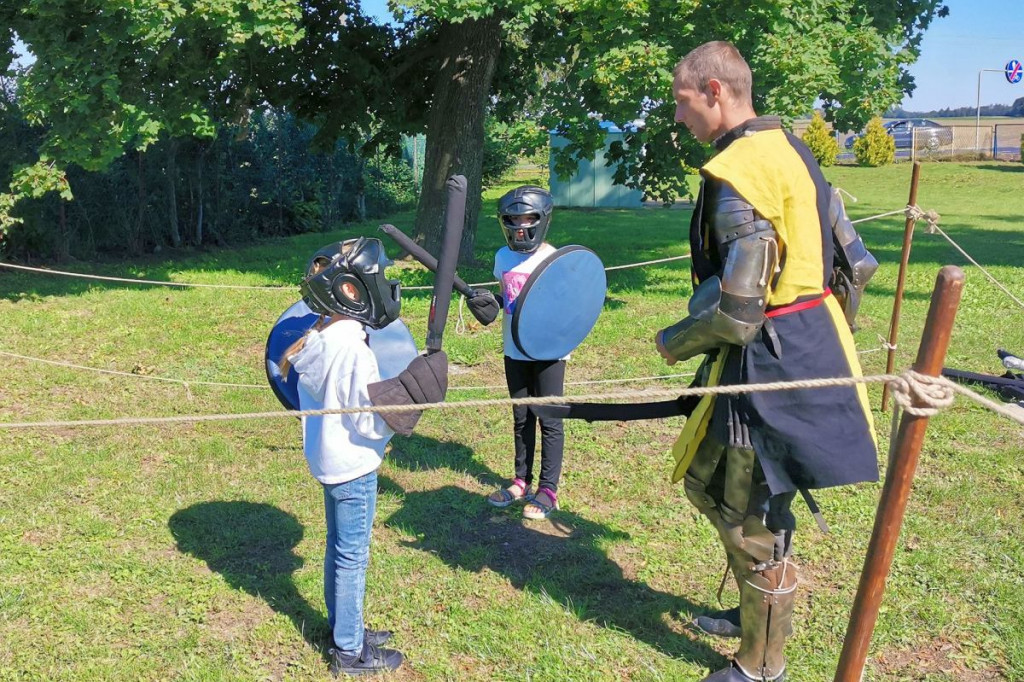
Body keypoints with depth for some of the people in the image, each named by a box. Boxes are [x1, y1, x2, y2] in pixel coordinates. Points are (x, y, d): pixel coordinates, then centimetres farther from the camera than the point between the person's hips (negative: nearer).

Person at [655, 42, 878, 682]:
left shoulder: (737, 173, -20)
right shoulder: (790, 149, 10)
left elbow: (736, 314, -22)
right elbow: (856, 264, 14)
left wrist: (673, 342, -4)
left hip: (770, 358, -10)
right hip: (813, 340, 10)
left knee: (753, 514, 4)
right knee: (706, 479, 22)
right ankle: (757, 608, 39)